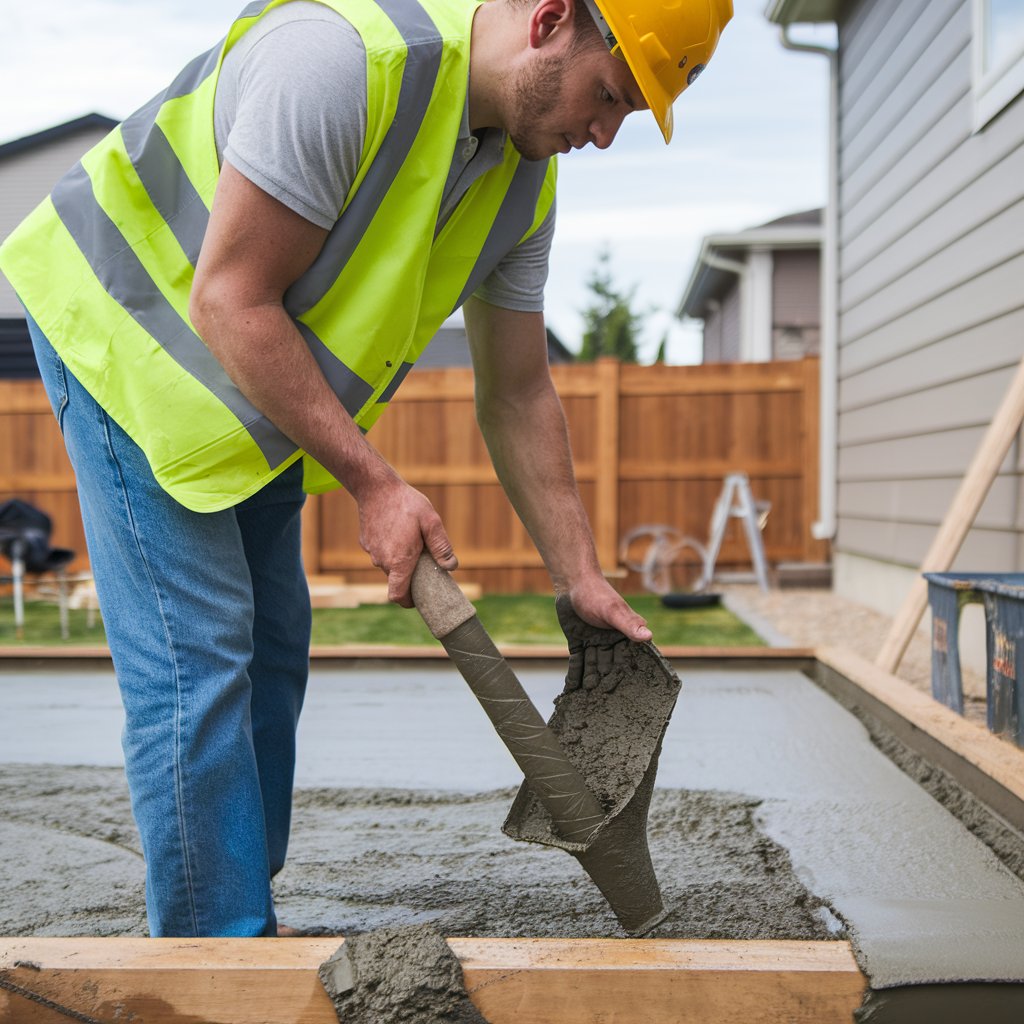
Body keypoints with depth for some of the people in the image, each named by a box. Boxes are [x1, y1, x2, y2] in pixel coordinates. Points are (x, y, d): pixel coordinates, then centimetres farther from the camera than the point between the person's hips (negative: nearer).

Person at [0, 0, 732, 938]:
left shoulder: (524, 183, -4)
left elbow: (518, 395, 3)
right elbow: (229, 301, -29)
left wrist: (582, 580, 1)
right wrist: (374, 485, -26)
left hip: (255, 392, 8)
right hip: (128, 329, -8)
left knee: (270, 649, 10)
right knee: (195, 657, -11)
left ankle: (243, 918, 23)